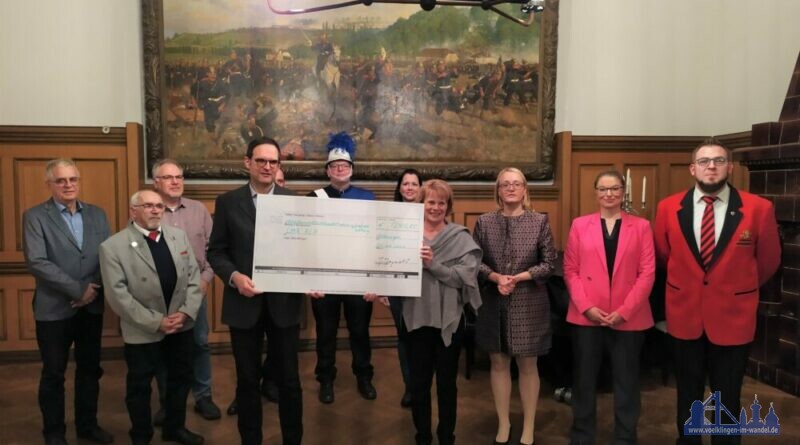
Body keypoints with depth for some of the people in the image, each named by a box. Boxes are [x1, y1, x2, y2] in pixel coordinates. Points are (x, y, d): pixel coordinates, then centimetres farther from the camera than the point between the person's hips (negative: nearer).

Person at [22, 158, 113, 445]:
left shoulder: (97, 214, 7)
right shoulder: (35, 216, -5)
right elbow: (36, 262, -16)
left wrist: (94, 289, -12)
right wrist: (78, 289, -18)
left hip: (92, 306, 4)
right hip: (54, 309, -3)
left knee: (90, 368, 14)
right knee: (53, 374, 10)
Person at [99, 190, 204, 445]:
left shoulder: (179, 236, 3)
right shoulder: (113, 246, -12)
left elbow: (194, 278, 2)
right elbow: (118, 295, -16)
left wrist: (186, 312, -11)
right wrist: (156, 322, -18)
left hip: (182, 325, 5)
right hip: (142, 331, -4)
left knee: (181, 379, 18)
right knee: (139, 386, 12)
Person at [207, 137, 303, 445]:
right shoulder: (227, 202, 1)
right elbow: (216, 251, 2)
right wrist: (234, 277, -15)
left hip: (284, 302, 0)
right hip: (244, 303, 0)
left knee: (289, 380, 10)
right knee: (247, 380, 13)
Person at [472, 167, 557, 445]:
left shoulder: (540, 221, -3)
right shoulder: (484, 222, 1)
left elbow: (549, 263, -3)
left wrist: (519, 277, -14)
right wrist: (496, 277, -15)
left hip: (528, 303, -1)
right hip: (494, 303, 2)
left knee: (527, 366, 9)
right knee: (499, 363, 11)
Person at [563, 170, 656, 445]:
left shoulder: (641, 226, 4)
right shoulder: (580, 225, 6)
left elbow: (647, 272, -2)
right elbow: (570, 269, 2)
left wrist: (625, 311, -11)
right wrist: (586, 307, -10)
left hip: (628, 317, 0)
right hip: (586, 316, 1)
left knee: (626, 382, 9)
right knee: (584, 379, 9)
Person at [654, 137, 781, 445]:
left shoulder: (759, 209, -10)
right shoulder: (668, 208, -4)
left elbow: (768, 261, 5)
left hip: (732, 316, -1)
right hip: (685, 315, 2)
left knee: (728, 398, 10)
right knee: (687, 395, 17)